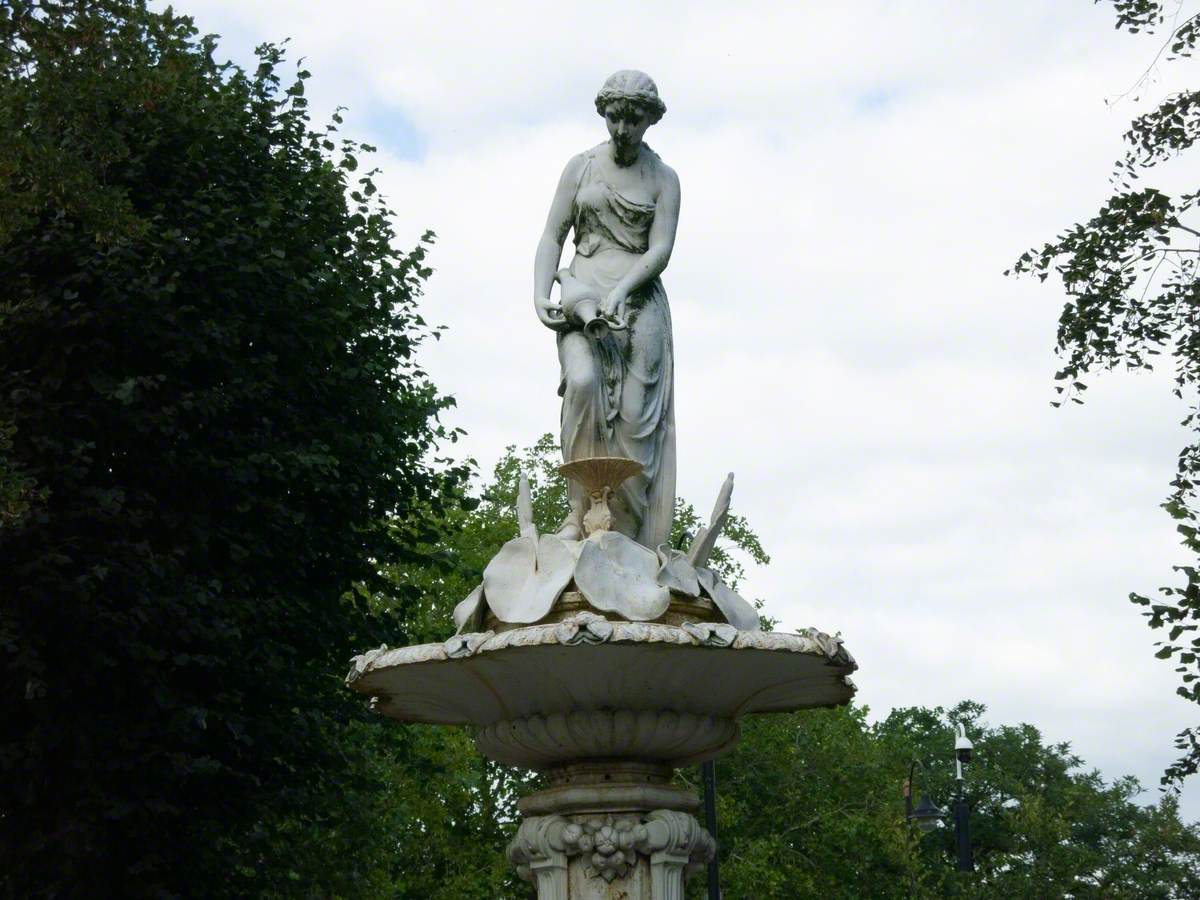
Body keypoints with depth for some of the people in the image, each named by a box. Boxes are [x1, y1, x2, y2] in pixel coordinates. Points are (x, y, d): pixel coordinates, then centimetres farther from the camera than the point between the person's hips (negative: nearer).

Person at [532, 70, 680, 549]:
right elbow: (552, 236, 9)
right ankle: (583, 512, -25)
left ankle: (624, 538, -10)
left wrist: (620, 291, -17)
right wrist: (540, 294, -8)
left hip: (639, 301, 0)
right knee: (584, 382, -27)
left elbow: (660, 249, -1)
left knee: (635, 412, -10)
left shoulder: (663, 179, 10)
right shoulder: (581, 167, 12)